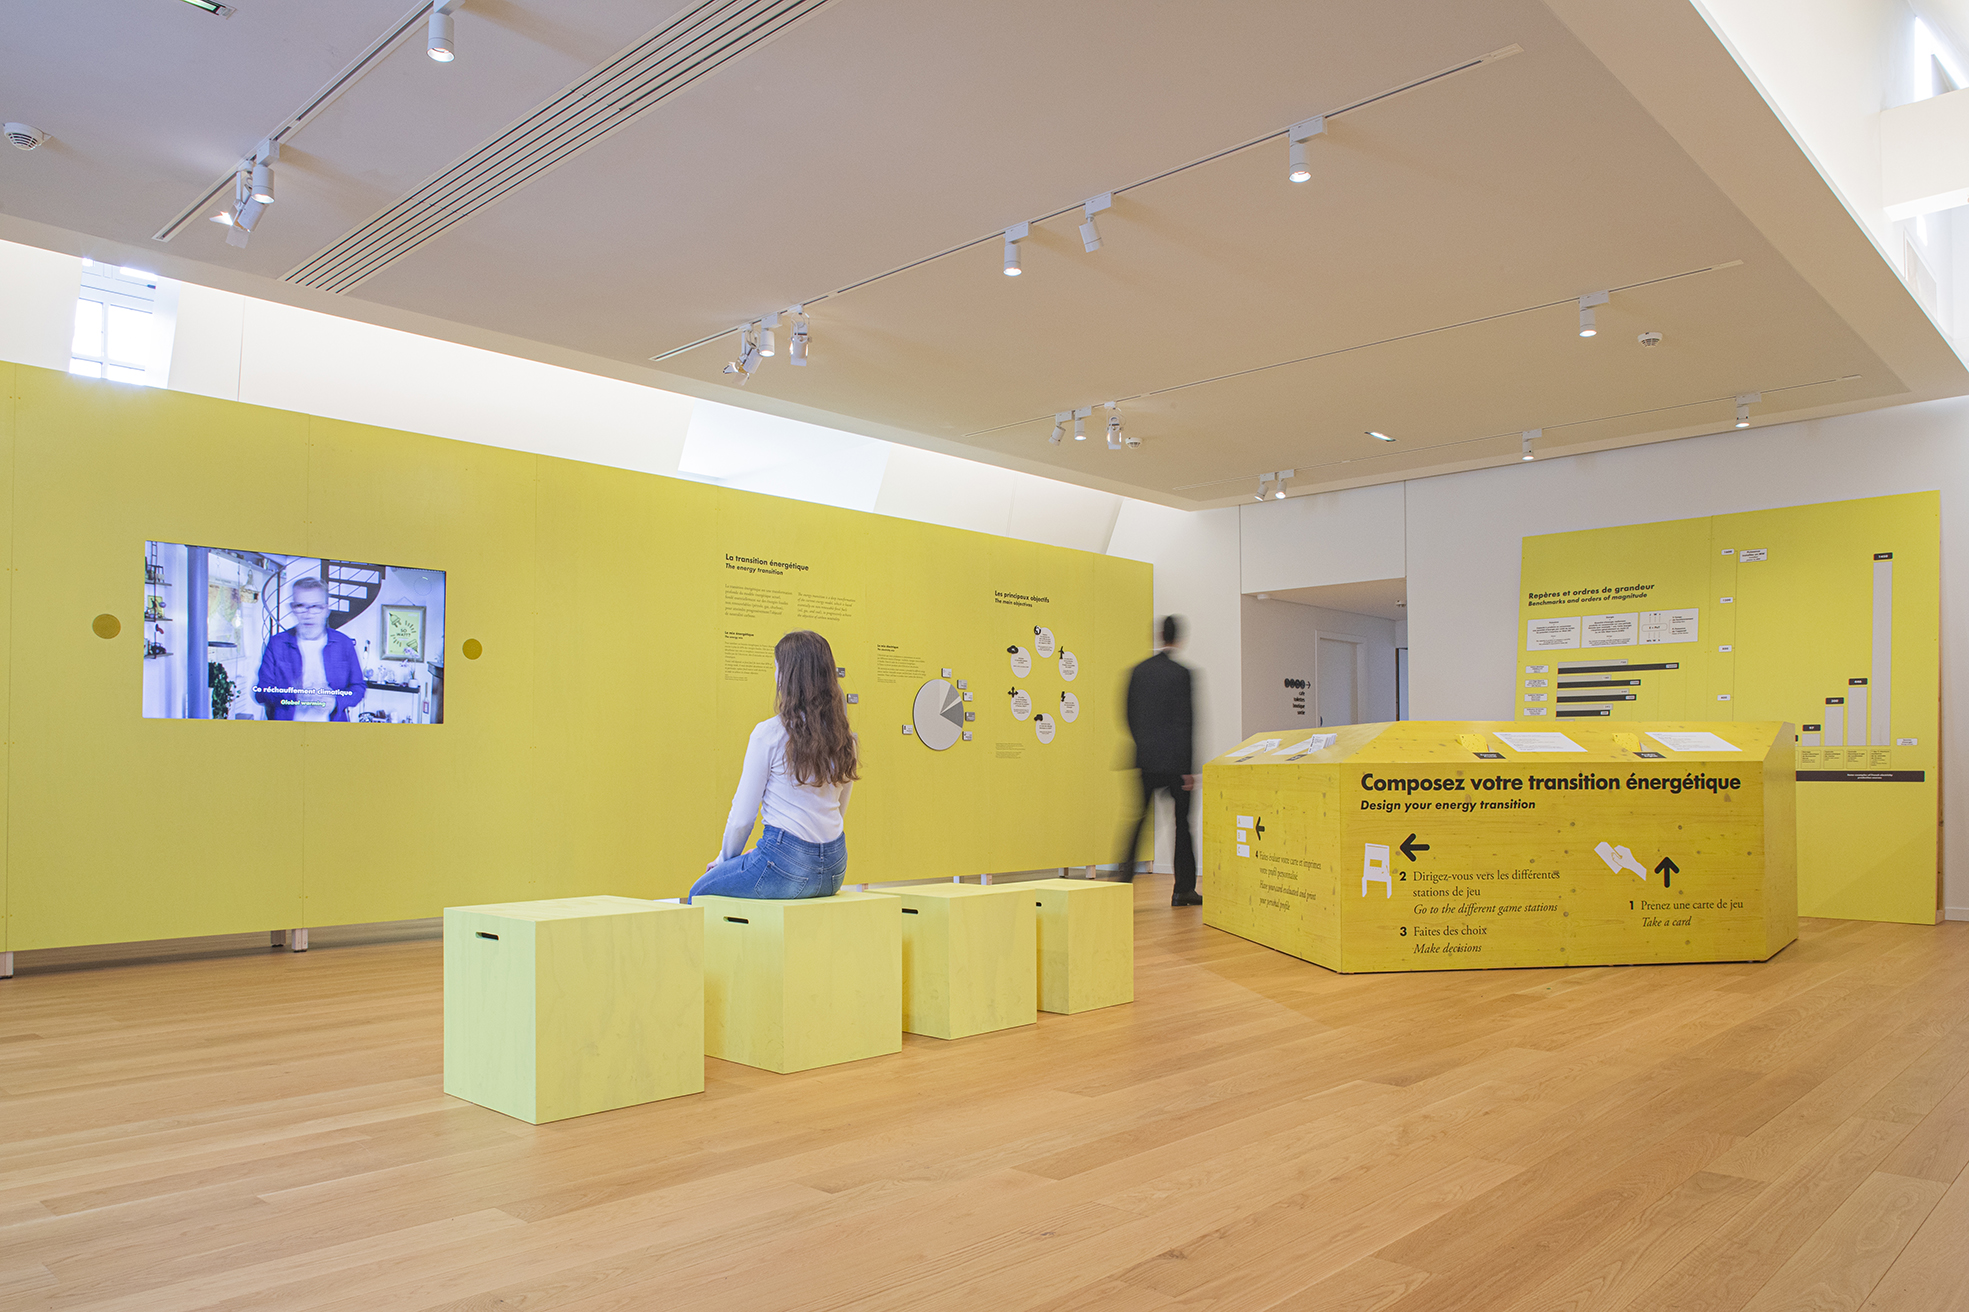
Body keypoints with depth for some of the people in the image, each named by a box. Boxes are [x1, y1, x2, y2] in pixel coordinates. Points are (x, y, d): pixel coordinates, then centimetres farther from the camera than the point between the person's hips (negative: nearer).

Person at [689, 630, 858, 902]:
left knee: (700, 893, 19)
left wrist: (725, 858, 11)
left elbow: (742, 817, -8)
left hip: (787, 869, -7)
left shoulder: (769, 733, -12)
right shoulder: (843, 737, 5)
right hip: (833, 872, 7)